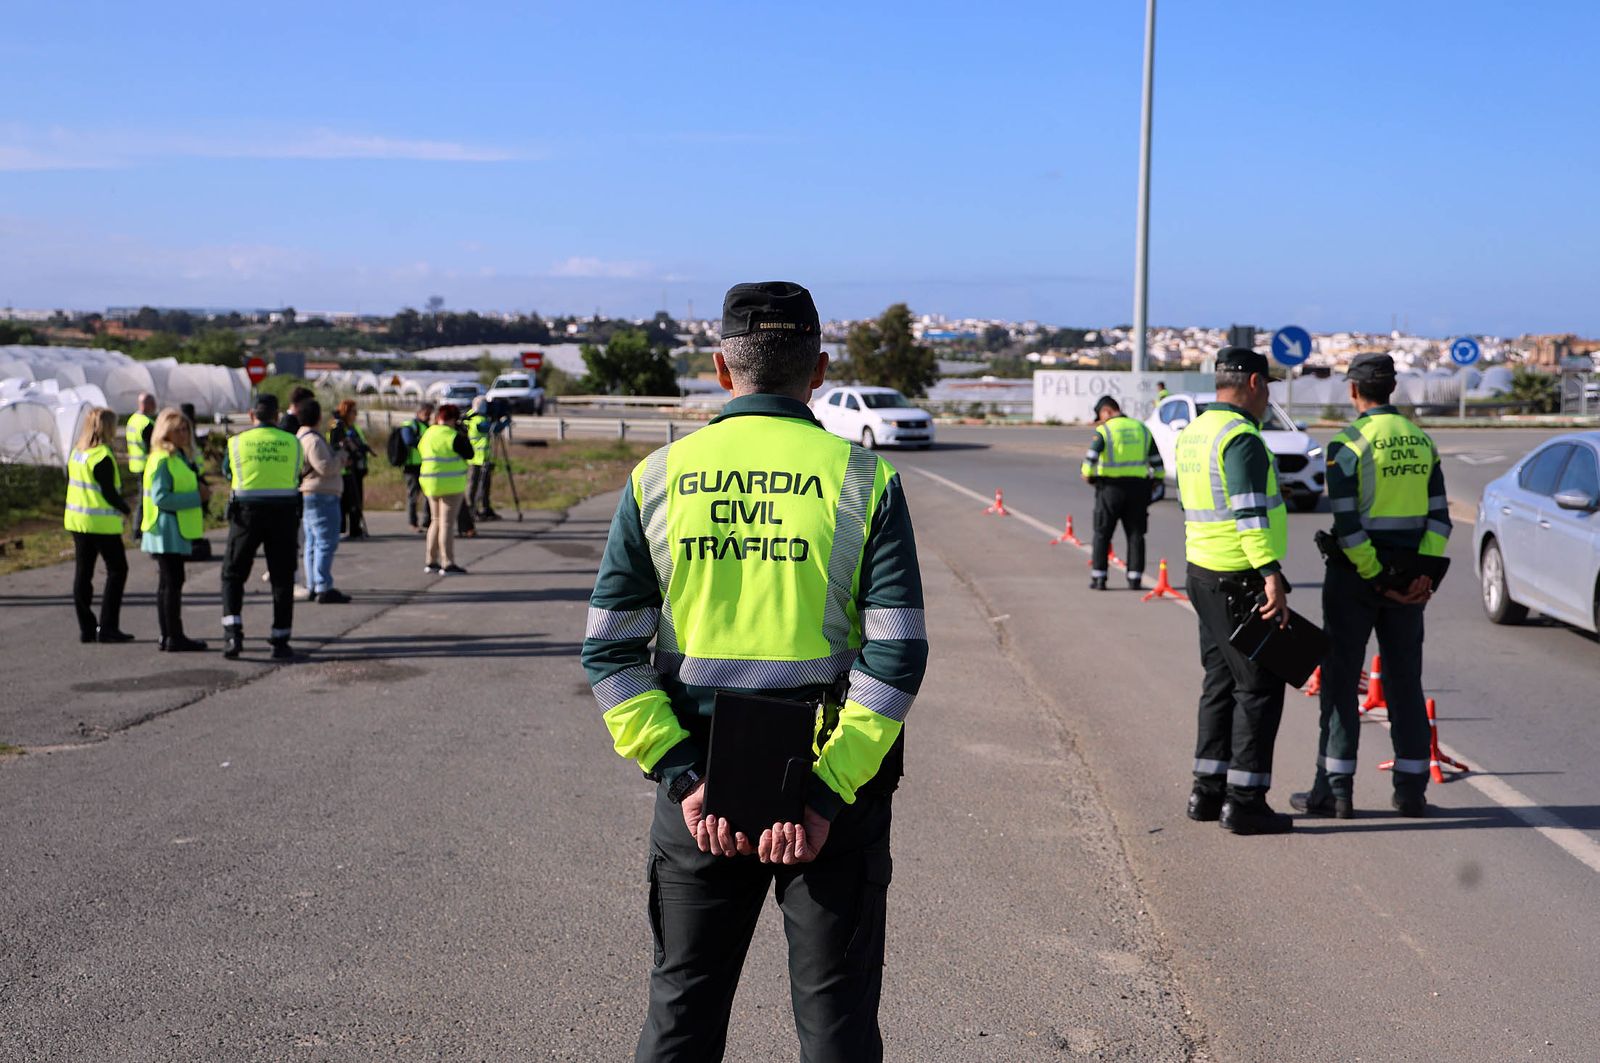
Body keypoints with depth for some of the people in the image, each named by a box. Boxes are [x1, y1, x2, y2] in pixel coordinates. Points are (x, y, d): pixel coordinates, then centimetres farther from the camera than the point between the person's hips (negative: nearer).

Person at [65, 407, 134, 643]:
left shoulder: (76, 453, 10)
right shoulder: (102, 456, -16)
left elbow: (70, 482, 15)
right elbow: (109, 492, -17)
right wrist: (125, 509, -1)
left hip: (77, 519, 8)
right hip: (102, 523, -8)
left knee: (83, 573, 9)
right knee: (117, 570, 1)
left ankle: (86, 628, 11)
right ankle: (107, 627, -3)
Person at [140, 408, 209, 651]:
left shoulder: (180, 457, 16)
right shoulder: (162, 460, -14)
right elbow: (160, 497, -22)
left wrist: (200, 491, 2)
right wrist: (196, 497, -19)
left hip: (178, 529, 10)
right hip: (167, 529, -10)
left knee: (170, 581, 13)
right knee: (171, 581, -8)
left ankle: (172, 635, 18)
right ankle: (173, 638, -6)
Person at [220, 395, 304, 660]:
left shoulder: (237, 442, 0)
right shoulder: (292, 442, 2)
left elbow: (226, 472, 14)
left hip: (247, 512, -1)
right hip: (283, 513, 1)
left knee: (233, 574, 11)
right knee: (282, 579, 8)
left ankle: (233, 633, -5)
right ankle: (280, 642, 6)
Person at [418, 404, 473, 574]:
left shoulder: (427, 434, 10)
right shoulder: (453, 436, -13)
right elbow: (469, 454, -9)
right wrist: (463, 435, 2)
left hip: (431, 484, 8)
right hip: (451, 484, -8)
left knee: (436, 521, 17)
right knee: (447, 523, -6)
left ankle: (431, 562, 19)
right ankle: (448, 564, -6)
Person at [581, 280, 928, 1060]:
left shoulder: (658, 478, 0)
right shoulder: (862, 479, -6)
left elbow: (609, 651, -4)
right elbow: (897, 656, -14)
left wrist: (682, 776, -7)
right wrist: (826, 793, -13)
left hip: (699, 783, 2)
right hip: (831, 780, -2)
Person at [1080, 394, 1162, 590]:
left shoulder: (1104, 430, -6)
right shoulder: (1142, 429, 8)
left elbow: (1091, 458, -15)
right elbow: (1157, 462, 9)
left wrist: (1087, 475, 2)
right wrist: (1157, 479, 20)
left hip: (1111, 487, -3)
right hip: (1138, 486, 3)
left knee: (1102, 534, 7)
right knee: (1136, 534, 10)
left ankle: (1098, 577, 5)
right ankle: (1135, 578, 7)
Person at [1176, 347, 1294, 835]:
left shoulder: (1193, 433, 13)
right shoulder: (1242, 438, -16)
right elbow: (1251, 514, -24)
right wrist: (1272, 575, -28)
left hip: (1204, 574, 10)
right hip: (1241, 581, -10)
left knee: (1222, 682, 15)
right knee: (1259, 687, -3)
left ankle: (1208, 792, 18)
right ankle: (1245, 802, -3)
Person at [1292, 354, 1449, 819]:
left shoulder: (1348, 444, -11)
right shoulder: (1421, 441, 8)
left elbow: (1346, 522, -17)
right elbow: (1439, 516, 3)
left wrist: (1376, 579, -12)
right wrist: (1426, 574, -4)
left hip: (1355, 573, -5)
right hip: (1408, 575, 5)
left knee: (1340, 680, 3)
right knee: (1404, 681, 11)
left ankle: (1335, 788, 4)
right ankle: (1411, 789, 13)